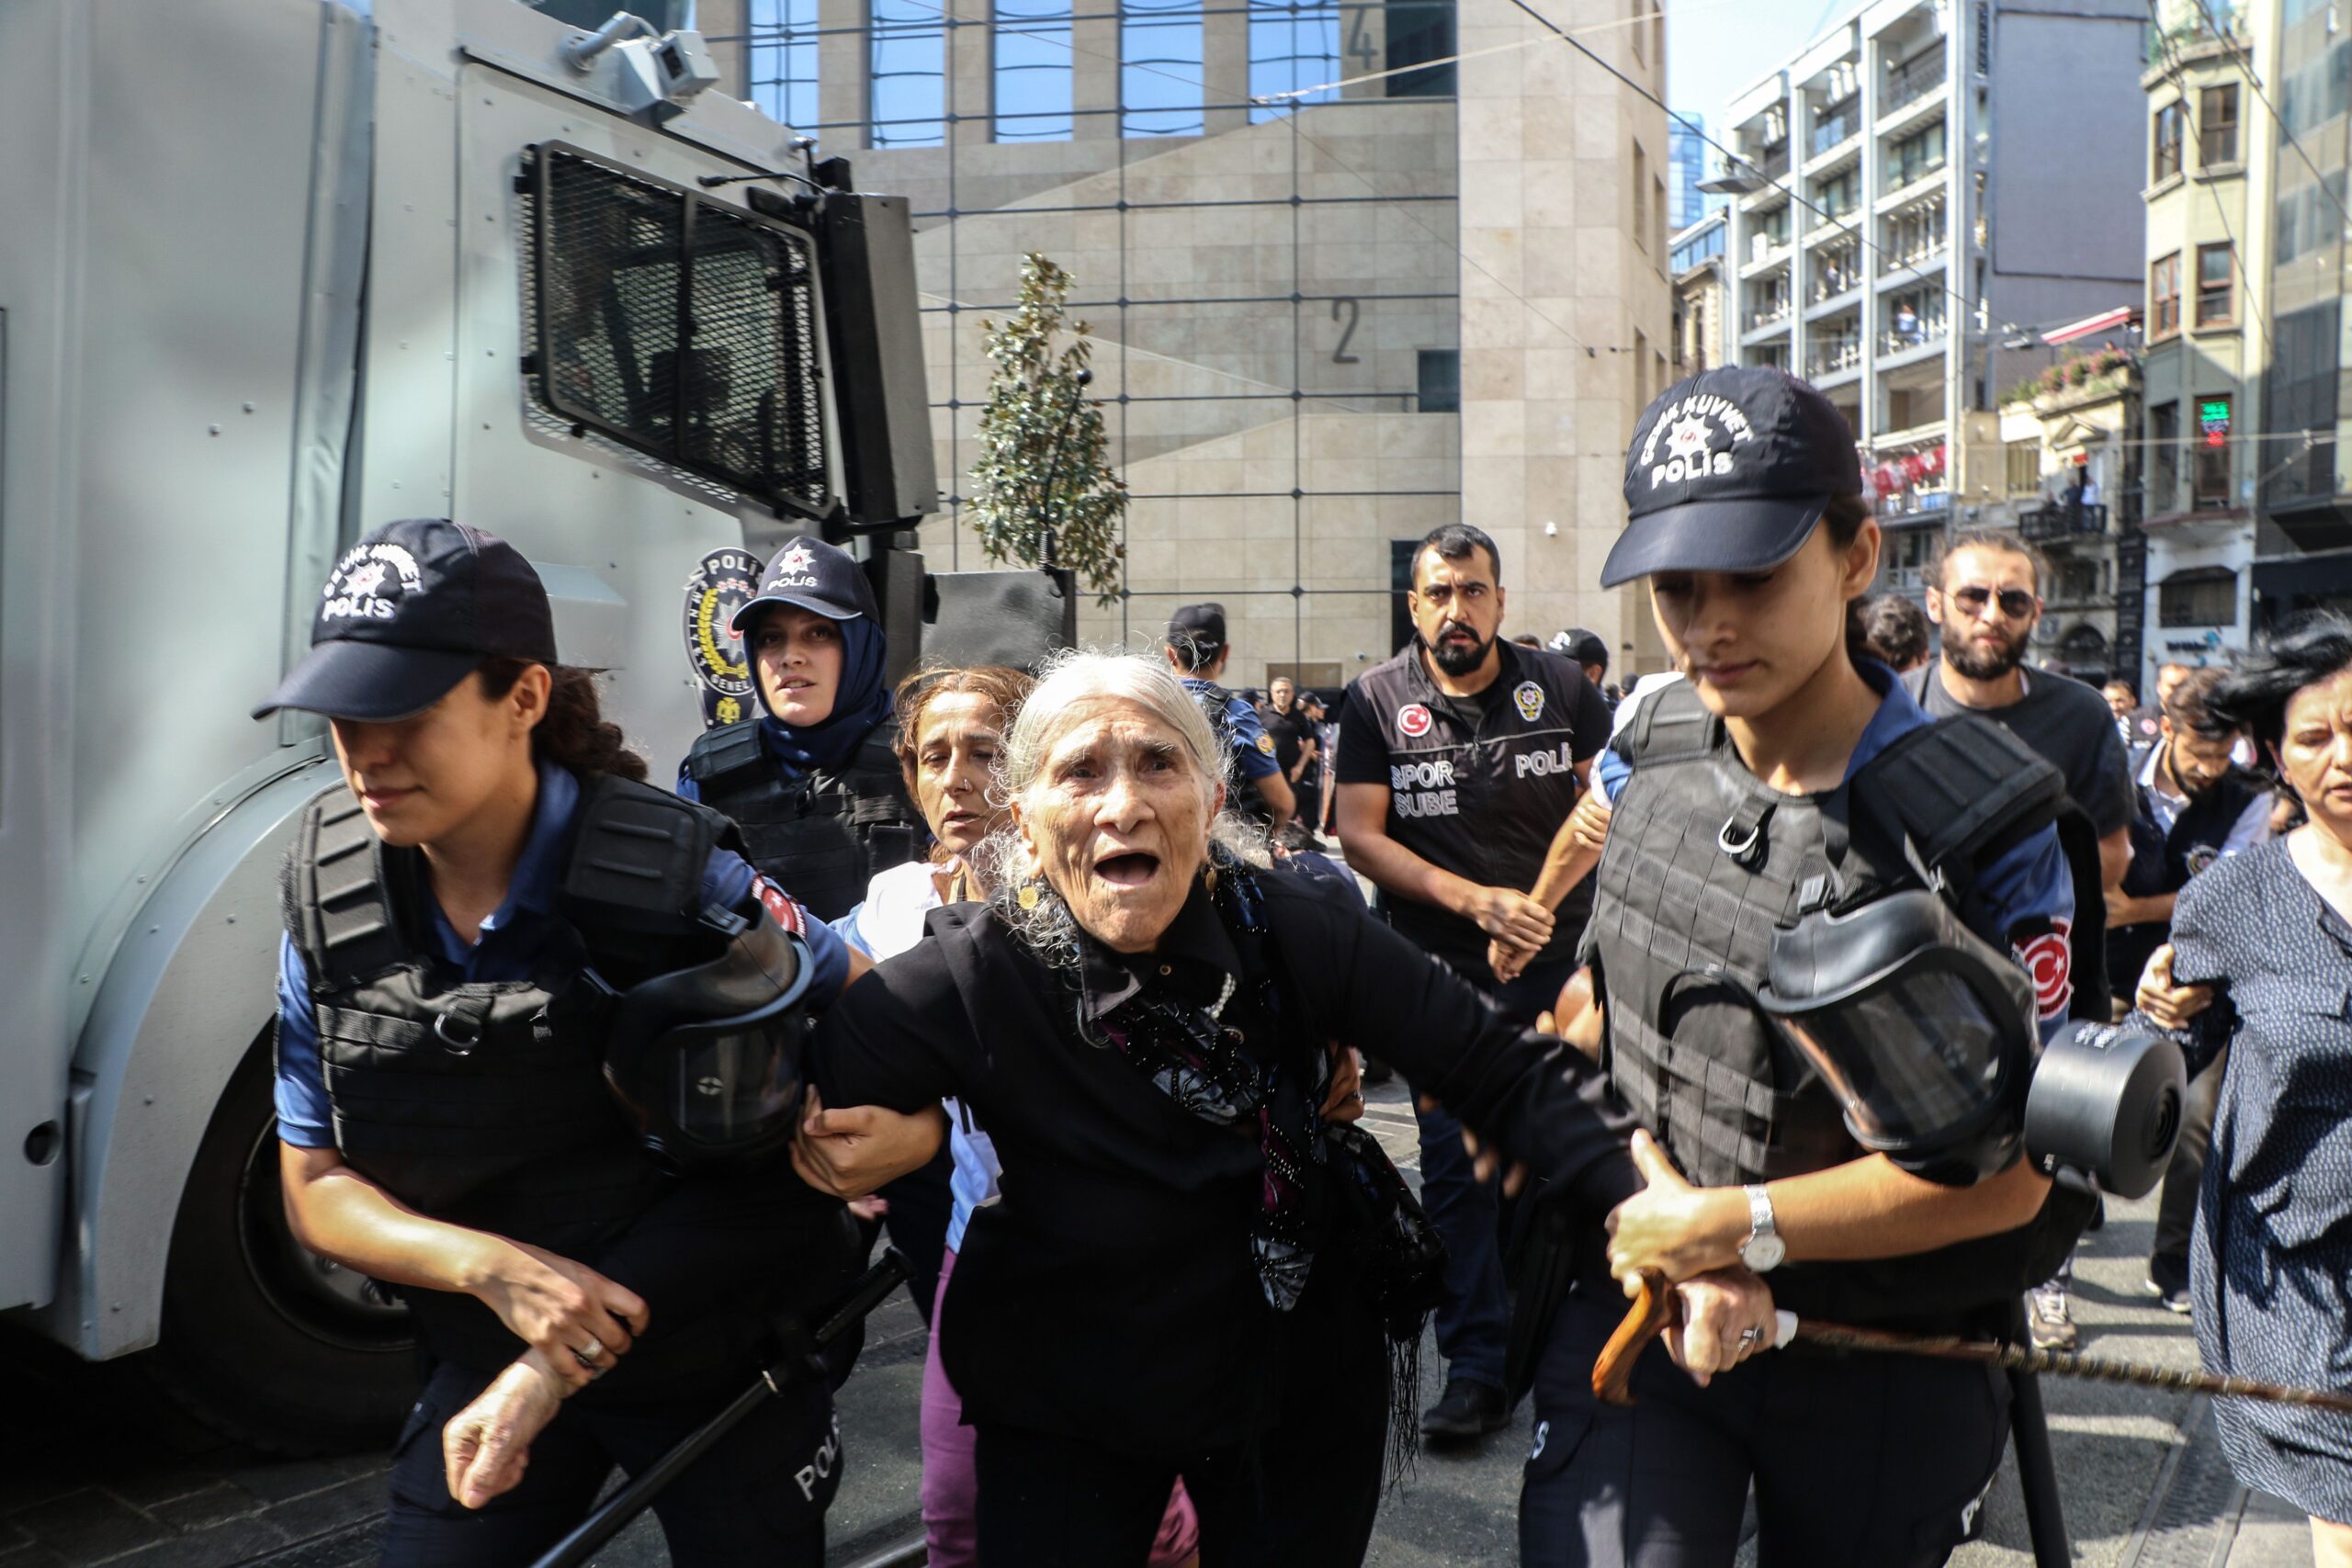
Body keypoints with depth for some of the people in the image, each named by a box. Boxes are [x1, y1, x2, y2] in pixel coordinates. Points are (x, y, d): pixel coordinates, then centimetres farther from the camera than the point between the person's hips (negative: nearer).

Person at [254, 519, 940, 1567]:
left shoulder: (668, 876, -22)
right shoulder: (329, 906, -10)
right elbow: (316, 1185, -4)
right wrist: (491, 1264, -20)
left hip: (719, 1352, -2)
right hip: (488, 1358, 3)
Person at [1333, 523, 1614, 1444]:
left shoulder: (1559, 686, 2)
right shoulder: (1376, 701, -1)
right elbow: (1359, 837, -5)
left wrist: (1535, 909, -6)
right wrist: (1477, 901, -14)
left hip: (1558, 959, 1)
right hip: (1439, 972, -1)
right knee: (1455, 1170, 2)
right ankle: (1475, 1366, 11)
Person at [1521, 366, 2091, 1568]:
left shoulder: (1978, 826, -17)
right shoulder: (1640, 759, -6)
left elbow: (2003, 1174, -14)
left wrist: (1732, 1226, -17)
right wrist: (1650, 1207, -12)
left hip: (1881, 1363, -1)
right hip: (1635, 1301, 2)